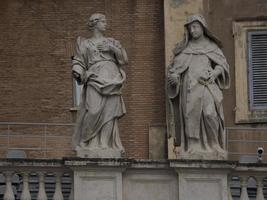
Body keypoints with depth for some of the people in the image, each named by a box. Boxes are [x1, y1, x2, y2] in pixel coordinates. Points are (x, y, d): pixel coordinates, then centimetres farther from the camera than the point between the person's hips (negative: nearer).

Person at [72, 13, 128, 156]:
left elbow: (124, 59, 13)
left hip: (111, 81, 2)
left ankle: (106, 144, -7)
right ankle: (89, 143, -8)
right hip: (95, 79, -2)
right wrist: (77, 73, -12)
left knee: (109, 113, -8)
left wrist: (111, 48, -2)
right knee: (94, 111, -19)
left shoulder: (111, 42, 23)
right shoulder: (85, 44, 18)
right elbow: (79, 62, 8)